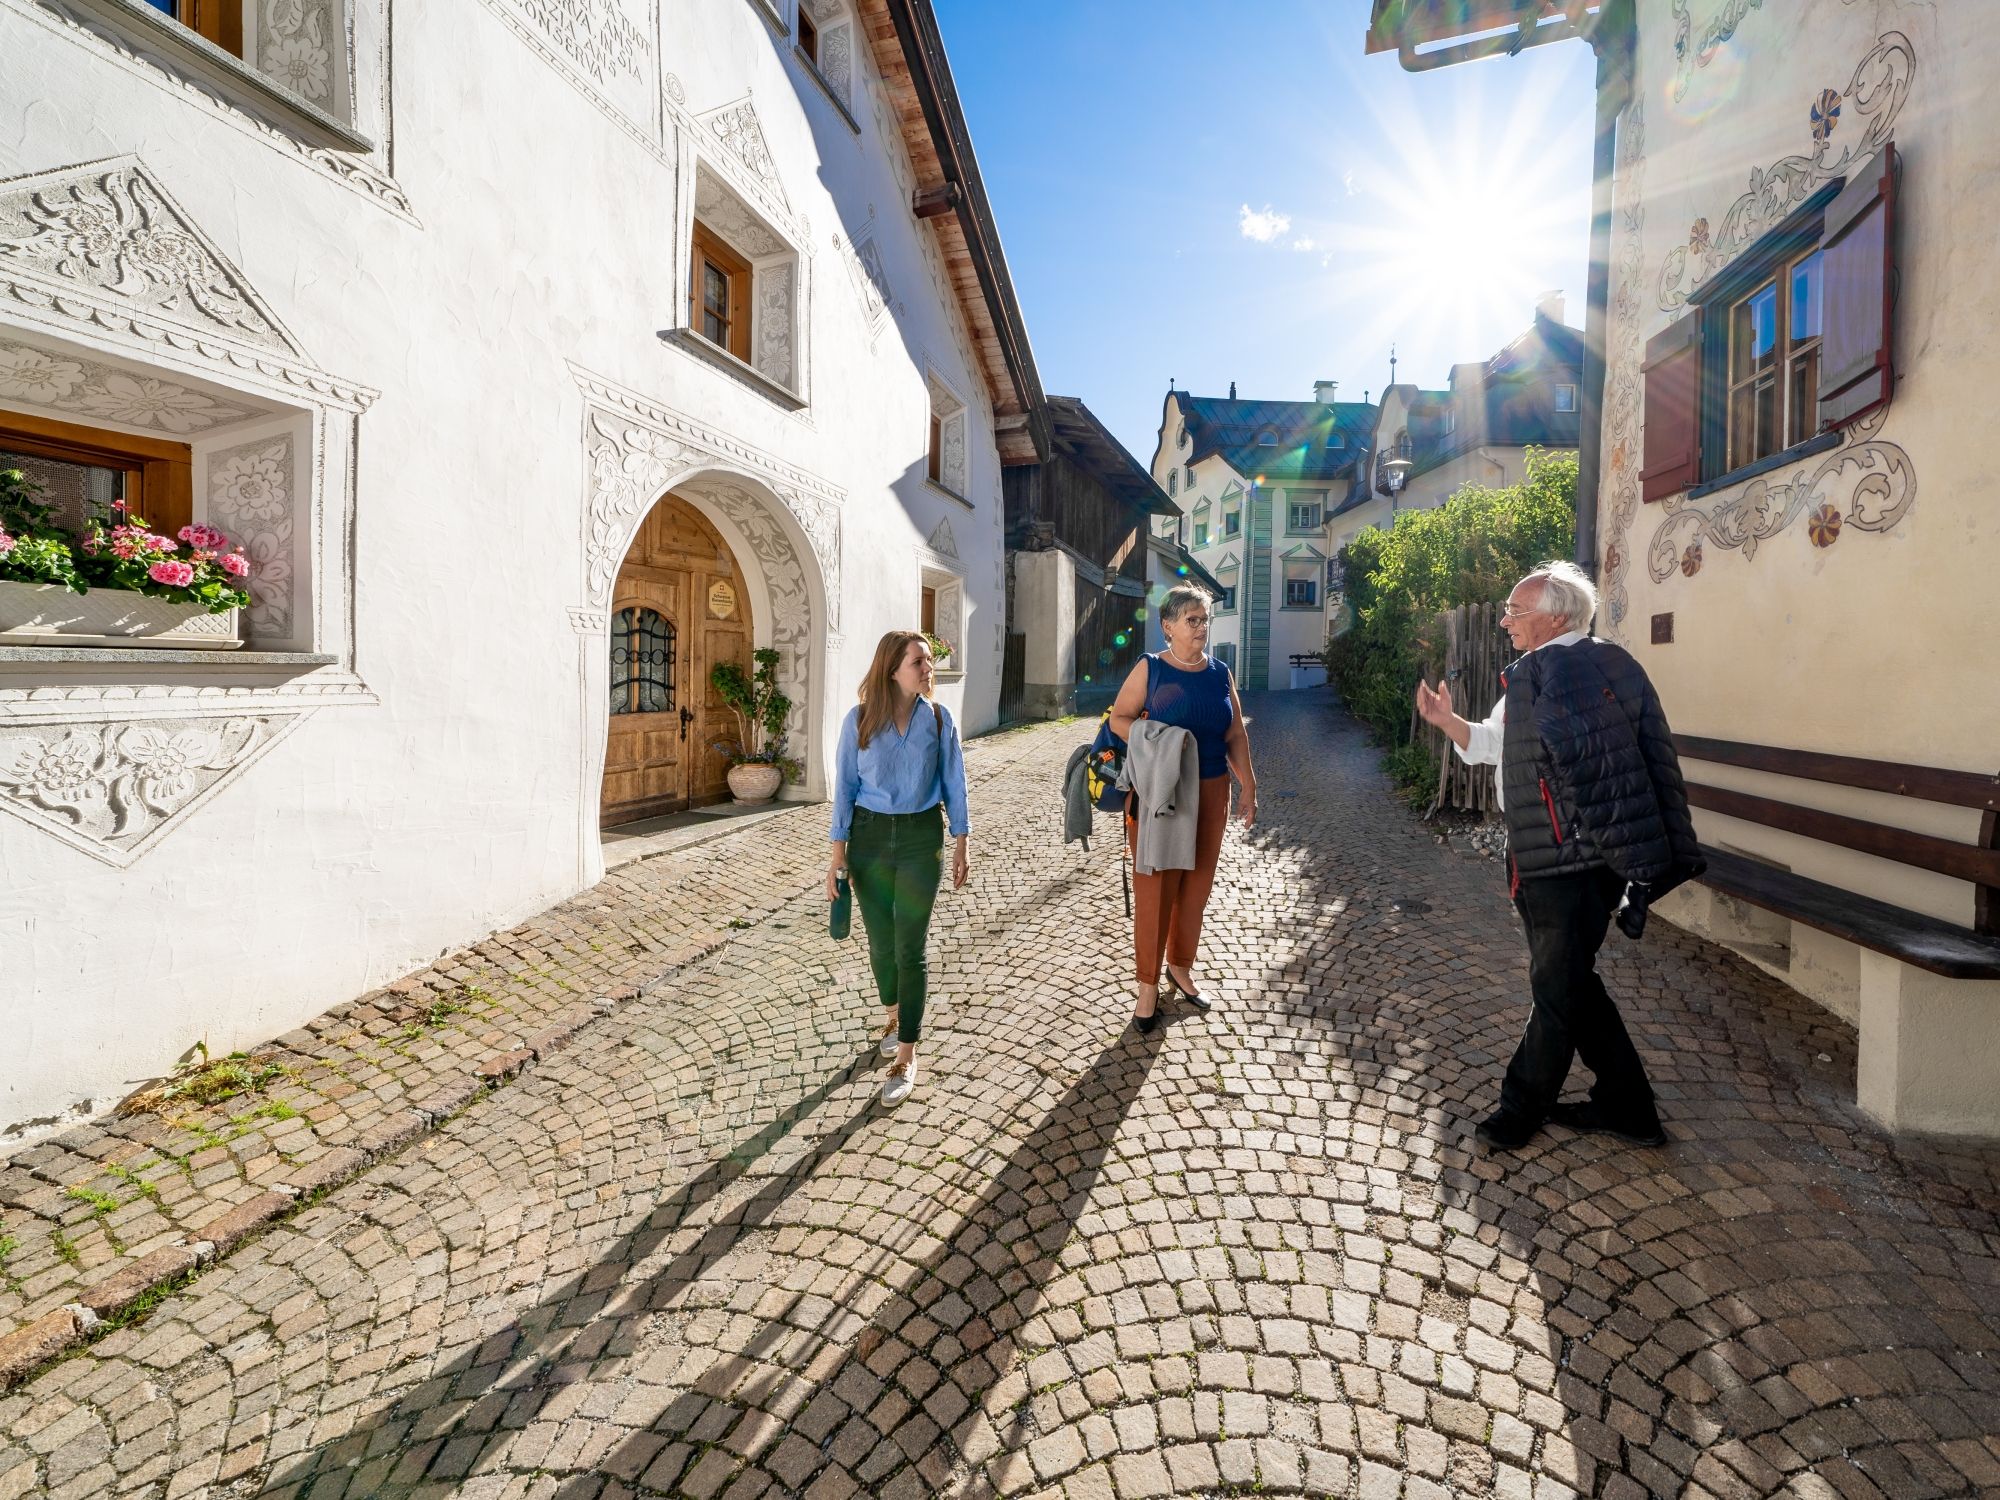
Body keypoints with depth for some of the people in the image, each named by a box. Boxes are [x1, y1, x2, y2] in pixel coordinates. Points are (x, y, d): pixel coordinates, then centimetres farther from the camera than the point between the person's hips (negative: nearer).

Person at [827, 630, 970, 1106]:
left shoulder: (939, 718, -3)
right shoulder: (859, 719, -5)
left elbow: (953, 785, 2)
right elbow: (845, 787, -1)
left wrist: (959, 847, 3)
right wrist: (837, 853, -3)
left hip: (922, 838, -1)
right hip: (869, 837, 1)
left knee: (910, 948, 0)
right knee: (880, 942, 15)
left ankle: (906, 1056, 13)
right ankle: (893, 1014, 43)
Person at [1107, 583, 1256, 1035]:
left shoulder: (1220, 673, 7)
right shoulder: (1150, 668, -4)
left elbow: (1236, 735, 10)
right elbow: (1118, 719, -4)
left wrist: (1248, 785, 7)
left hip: (1211, 792, 4)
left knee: (1197, 883, 12)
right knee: (1154, 886, 0)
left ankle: (1181, 966, 32)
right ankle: (1148, 984, 13)